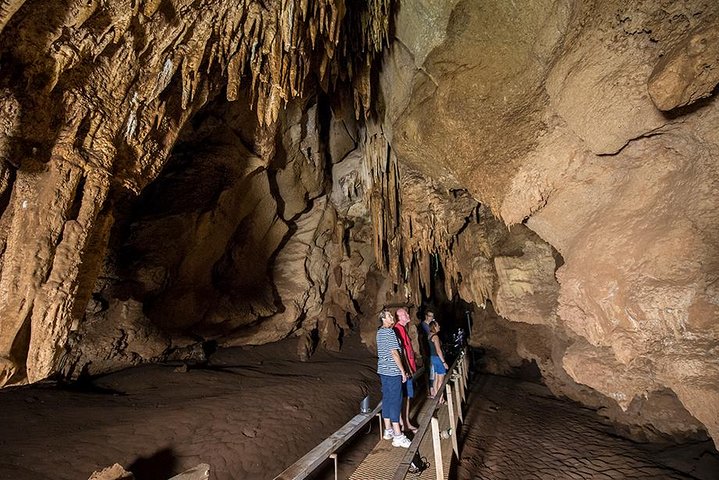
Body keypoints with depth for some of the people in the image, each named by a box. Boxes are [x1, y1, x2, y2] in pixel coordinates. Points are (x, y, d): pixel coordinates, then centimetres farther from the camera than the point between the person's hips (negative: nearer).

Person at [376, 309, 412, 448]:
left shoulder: (379, 332, 11)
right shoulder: (390, 332, -17)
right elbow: (394, 353, -17)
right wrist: (403, 370, -11)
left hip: (383, 370, 9)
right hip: (393, 371, -9)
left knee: (386, 399, 14)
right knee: (395, 401, -4)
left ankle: (388, 430, 24)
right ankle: (398, 436, 1)